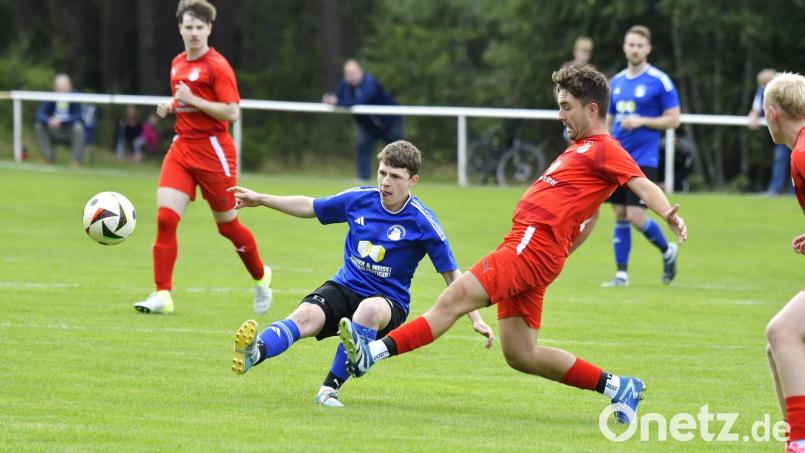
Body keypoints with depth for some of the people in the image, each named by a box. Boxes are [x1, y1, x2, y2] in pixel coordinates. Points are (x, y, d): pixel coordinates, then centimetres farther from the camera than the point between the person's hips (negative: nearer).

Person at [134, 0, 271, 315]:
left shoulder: (216, 66, -10)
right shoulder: (177, 64, 12)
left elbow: (231, 112, -16)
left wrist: (193, 100, -21)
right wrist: (170, 106, 6)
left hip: (213, 150, -6)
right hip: (181, 149, 6)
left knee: (227, 224, 6)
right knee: (165, 218, -11)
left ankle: (260, 278, 32)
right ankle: (162, 295, -11)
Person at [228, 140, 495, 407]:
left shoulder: (422, 223, -10)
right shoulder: (359, 199, 1)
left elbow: (452, 275, -4)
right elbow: (310, 207, 17)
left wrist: (475, 319, -10)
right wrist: (260, 200, 17)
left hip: (388, 300, -3)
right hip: (345, 287, 3)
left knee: (370, 309, -40)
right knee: (306, 315, -29)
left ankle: (330, 389, -34)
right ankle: (253, 353, -58)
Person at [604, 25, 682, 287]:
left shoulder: (659, 81, -6)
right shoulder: (616, 82, 11)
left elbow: (673, 120, -6)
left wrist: (641, 121, -18)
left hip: (643, 159, -5)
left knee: (636, 217, -11)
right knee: (620, 216, 5)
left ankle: (667, 251, 15)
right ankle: (622, 274, 11)